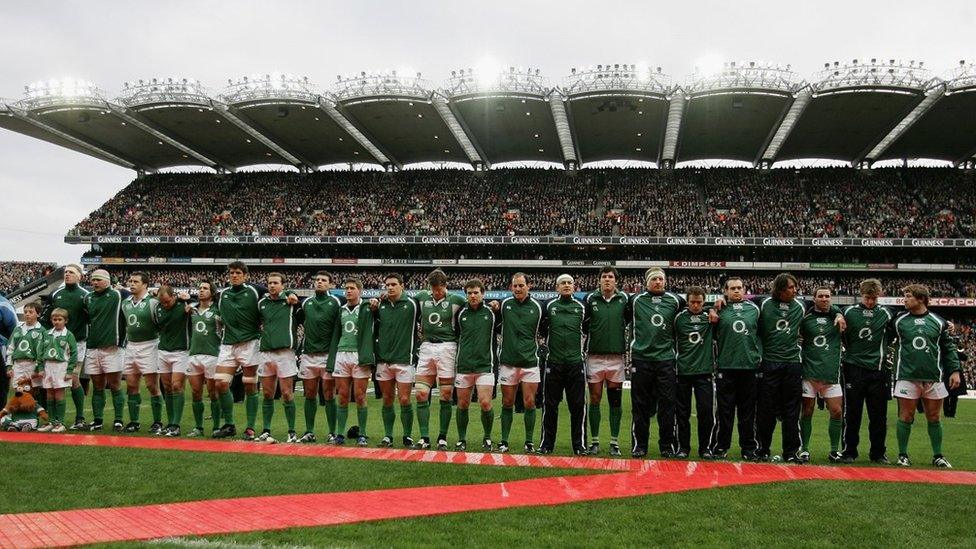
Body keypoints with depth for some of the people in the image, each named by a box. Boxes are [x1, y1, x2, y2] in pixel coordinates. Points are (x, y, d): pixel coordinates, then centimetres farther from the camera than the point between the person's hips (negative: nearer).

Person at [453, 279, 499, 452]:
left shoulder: (492, 312, 1)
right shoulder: (461, 313, 7)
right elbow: (455, 335, 17)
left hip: (485, 365, -2)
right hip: (463, 366, 2)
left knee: (485, 403, -10)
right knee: (462, 405, 6)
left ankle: (487, 438, 12)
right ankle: (461, 440, 19)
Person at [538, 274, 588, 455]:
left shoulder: (581, 307, 8)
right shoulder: (549, 306, 4)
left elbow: (588, 329, 17)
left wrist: (584, 349, 9)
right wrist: (547, 342, 4)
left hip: (576, 362, 1)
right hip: (553, 363, 0)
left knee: (578, 406, 1)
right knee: (550, 405, 4)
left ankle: (580, 445, 8)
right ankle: (546, 444, 13)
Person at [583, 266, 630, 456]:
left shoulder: (624, 299, 1)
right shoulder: (590, 298, 0)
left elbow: (630, 320, 11)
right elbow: (582, 323, 6)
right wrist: (585, 346, 2)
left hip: (616, 357, 1)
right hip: (594, 356, 0)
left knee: (615, 401, 5)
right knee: (595, 399, 5)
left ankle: (615, 442, 13)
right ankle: (594, 441, 13)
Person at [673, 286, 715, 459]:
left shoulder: (710, 317, 4)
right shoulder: (679, 318, 3)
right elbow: (671, 341, 9)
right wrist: (672, 363, 4)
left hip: (704, 371, 0)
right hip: (683, 371, 0)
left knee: (706, 410, -3)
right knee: (682, 411, 5)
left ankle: (705, 447, 9)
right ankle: (683, 447, 15)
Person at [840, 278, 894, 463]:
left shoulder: (886, 313, 5)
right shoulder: (849, 312, 2)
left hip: (878, 370, 1)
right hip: (854, 369, -1)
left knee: (879, 415, 5)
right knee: (852, 413, 2)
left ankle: (878, 453, 16)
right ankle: (849, 452, 11)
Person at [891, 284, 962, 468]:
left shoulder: (938, 322, 7)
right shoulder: (899, 321, 4)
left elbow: (948, 348, 10)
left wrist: (955, 370, 4)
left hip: (933, 377, 1)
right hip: (907, 377, -1)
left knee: (934, 418, 8)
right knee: (906, 417, 0)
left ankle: (938, 456, 19)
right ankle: (903, 455, 10)